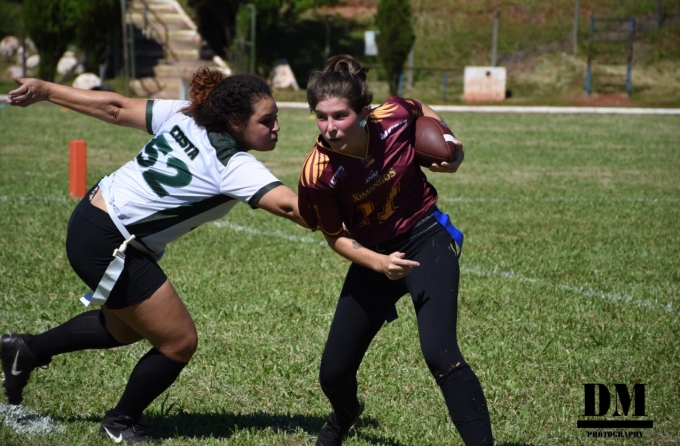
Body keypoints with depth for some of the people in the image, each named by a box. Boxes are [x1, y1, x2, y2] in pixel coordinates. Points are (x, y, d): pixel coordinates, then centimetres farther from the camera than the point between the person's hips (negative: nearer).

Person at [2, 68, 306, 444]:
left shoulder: (187, 117, -2)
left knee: (128, 327, 29)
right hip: (108, 247, -9)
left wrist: (46, 90, 6)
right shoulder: (232, 165, -23)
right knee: (179, 342, 3)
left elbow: (116, 108, 1)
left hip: (93, 216, 9)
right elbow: (289, 205, -34)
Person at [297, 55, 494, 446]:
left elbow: (425, 111, 7)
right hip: (374, 255, 1)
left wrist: (450, 146, -8)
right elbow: (337, 237, -9)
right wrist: (380, 264, -25)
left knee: (439, 352, -23)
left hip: (427, 239, -1)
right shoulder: (318, 174, -23)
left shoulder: (395, 116, -20)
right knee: (333, 373, 6)